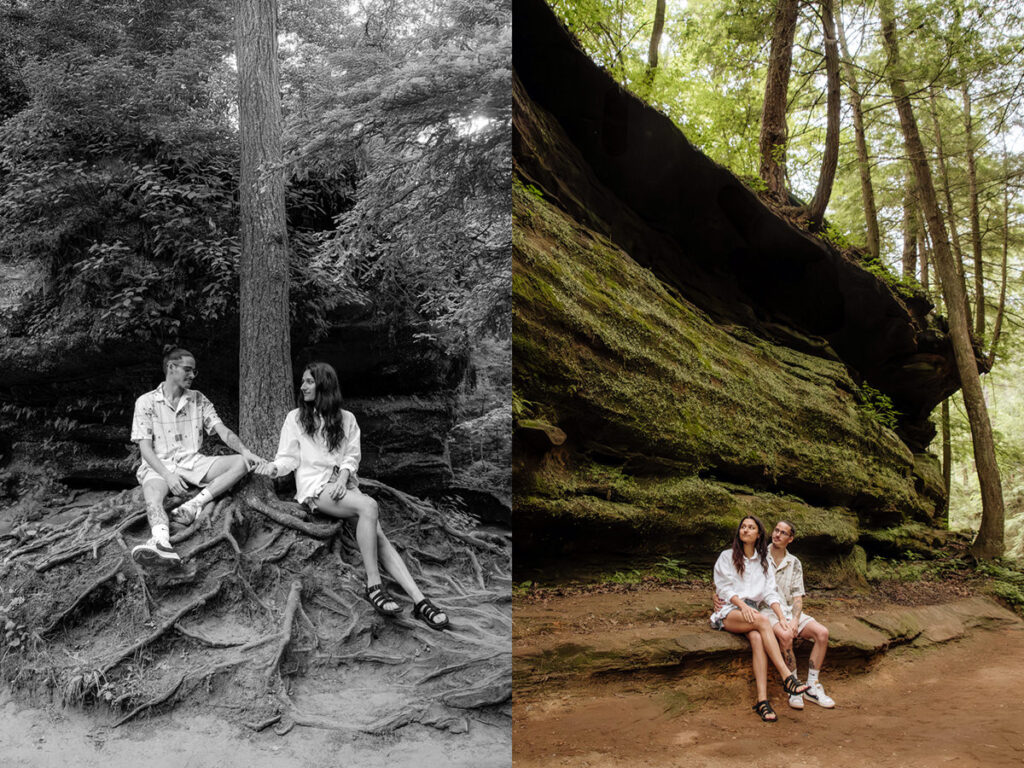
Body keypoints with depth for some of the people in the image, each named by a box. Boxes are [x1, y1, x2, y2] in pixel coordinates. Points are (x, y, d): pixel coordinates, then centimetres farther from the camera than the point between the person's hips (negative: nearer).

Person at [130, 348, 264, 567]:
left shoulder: (198, 399, 12)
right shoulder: (146, 402, 2)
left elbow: (222, 431, 4)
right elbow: (145, 447, -5)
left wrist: (245, 451, -17)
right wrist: (167, 475, -22)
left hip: (193, 462, 4)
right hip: (160, 465, -4)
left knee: (241, 463, -20)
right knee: (153, 499, -37)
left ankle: (194, 504, -34)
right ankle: (161, 543, -67)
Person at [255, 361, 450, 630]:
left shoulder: (346, 419, 15)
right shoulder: (295, 417, 11)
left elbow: (352, 456, 11)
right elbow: (289, 457, 8)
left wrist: (344, 475, -10)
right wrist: (275, 466, -14)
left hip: (343, 483, 3)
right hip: (315, 487, -3)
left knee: (377, 532, -22)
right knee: (368, 506, -33)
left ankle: (419, 600, -31)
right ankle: (373, 585, -29)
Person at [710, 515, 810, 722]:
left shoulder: (763, 562, 19)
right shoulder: (727, 557, 10)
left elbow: (770, 593, 9)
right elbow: (724, 588, 0)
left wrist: (783, 618, -7)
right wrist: (742, 605, -18)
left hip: (751, 612, 3)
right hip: (729, 611, -3)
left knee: (757, 638, -33)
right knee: (761, 620, -34)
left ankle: (762, 700, -43)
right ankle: (788, 677, -42)